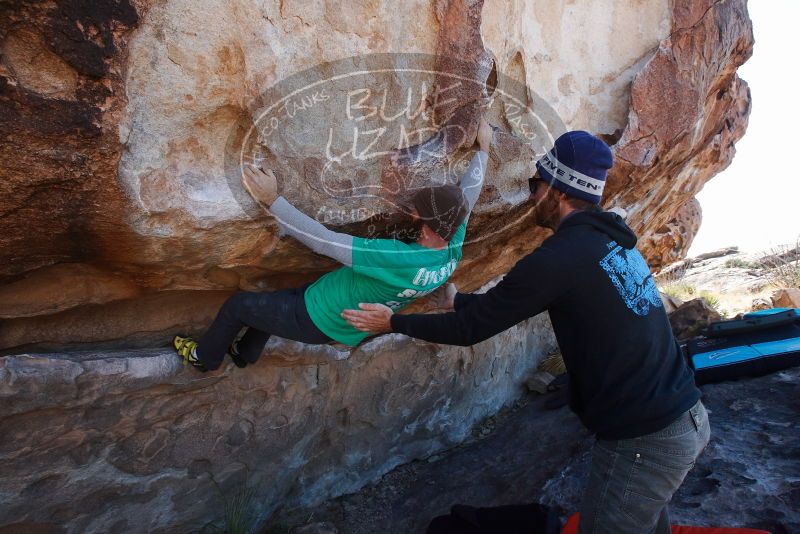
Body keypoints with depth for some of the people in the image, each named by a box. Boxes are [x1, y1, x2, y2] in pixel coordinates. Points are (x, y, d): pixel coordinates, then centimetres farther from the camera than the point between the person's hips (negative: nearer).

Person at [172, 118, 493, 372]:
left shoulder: (401, 259, -40)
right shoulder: (453, 251, -16)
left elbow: (323, 242, -37)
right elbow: (469, 192, 0)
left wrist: (273, 200, -30)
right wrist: (483, 148, 12)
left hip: (318, 321, -8)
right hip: (348, 327, 8)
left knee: (236, 305, 12)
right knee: (276, 299, 31)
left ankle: (205, 358, 39)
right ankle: (245, 353, 53)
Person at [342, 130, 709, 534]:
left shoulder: (560, 257, -22)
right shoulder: (610, 240, 7)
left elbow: (471, 328, -14)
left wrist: (393, 322, -1)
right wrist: (455, 298, 23)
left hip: (643, 442, -9)